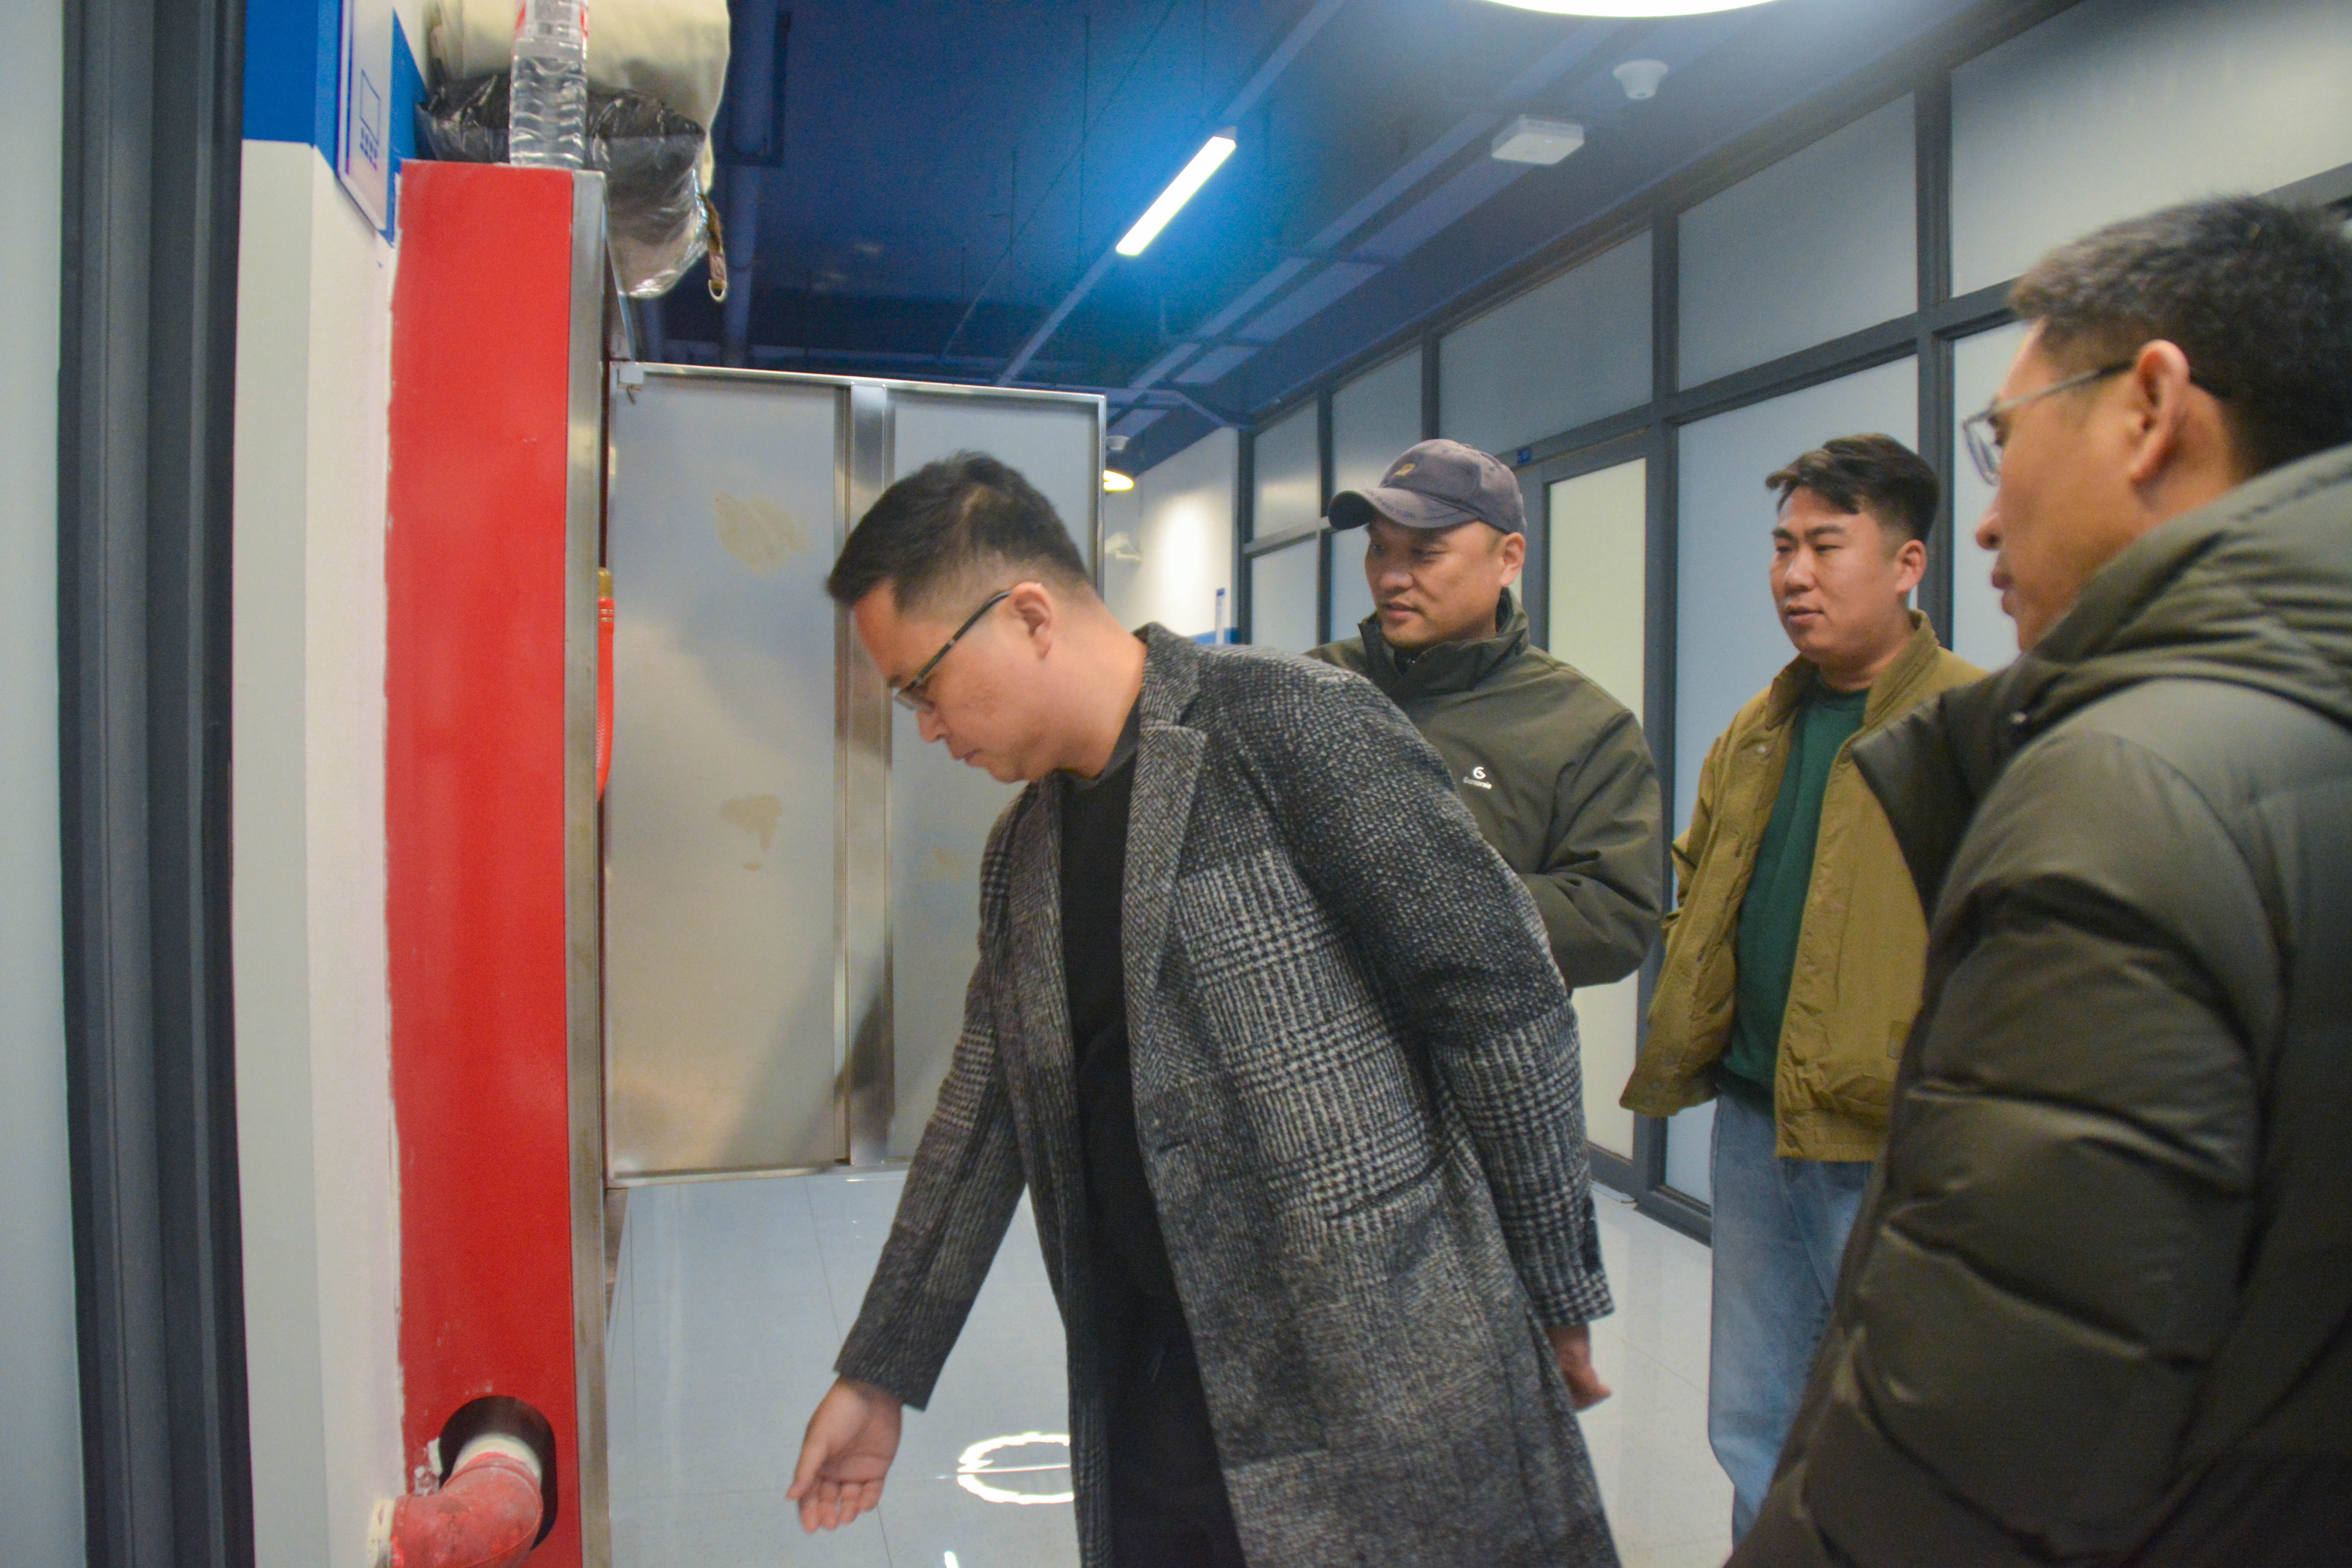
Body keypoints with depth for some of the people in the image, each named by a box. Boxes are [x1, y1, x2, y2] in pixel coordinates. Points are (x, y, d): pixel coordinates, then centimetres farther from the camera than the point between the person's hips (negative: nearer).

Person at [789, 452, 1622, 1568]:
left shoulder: (1294, 725, -13)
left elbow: (1503, 1001, -13)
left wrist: (1556, 1289, -7)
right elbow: (981, 1121, 16)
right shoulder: (1022, 853, 10)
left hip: (1386, 1394, -6)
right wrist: (879, 1375, 19)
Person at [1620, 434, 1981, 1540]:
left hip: (1891, 1147, -6)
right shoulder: (1757, 732, 11)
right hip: (1754, 1124, 7)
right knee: (1753, 1429, 20)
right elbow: (1697, 900, 20)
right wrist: (1682, 1051, 10)